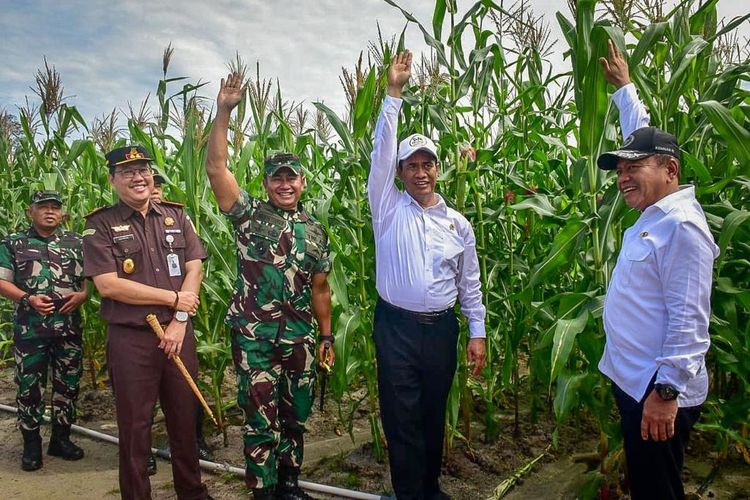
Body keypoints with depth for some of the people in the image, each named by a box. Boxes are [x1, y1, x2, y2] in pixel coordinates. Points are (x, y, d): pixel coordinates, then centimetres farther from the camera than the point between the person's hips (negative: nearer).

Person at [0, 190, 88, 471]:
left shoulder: (76, 242, 9)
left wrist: (81, 295, -11)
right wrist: (28, 299, -14)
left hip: (69, 326, 2)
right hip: (29, 328, -2)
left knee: (68, 384, 9)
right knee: (29, 386, 4)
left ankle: (61, 439, 24)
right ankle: (31, 445, 18)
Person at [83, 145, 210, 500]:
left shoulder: (175, 216, 8)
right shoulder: (101, 225, -3)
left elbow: (194, 268, 3)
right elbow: (108, 284, -13)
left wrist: (179, 320, -9)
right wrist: (174, 299, -12)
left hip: (178, 333, 3)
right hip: (130, 339, -3)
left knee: (184, 417, 13)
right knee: (134, 425, 8)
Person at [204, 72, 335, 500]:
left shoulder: (315, 230, 8)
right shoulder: (249, 214, -1)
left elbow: (319, 288, 12)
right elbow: (216, 167, -13)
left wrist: (327, 337, 12)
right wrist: (224, 113, -20)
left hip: (300, 338, 4)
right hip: (254, 337, -3)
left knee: (295, 417, 14)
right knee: (262, 421, 1)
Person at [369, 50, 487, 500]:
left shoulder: (458, 224, 5)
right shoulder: (389, 209, -1)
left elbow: (470, 283, 9)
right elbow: (381, 152, -10)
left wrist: (478, 332, 5)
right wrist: (393, 94, -14)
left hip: (441, 328, 2)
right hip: (396, 326, -2)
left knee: (434, 415, 14)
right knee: (401, 419, 3)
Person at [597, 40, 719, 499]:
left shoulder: (681, 227, -19)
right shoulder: (653, 214, 8)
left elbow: (688, 320, -24)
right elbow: (641, 137, 22)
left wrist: (667, 391, -25)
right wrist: (624, 87, 30)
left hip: (659, 392, -9)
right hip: (633, 381, 9)